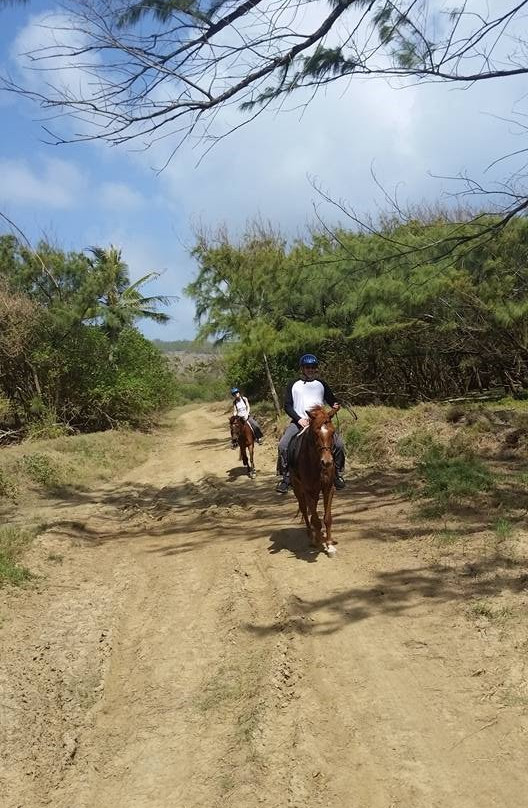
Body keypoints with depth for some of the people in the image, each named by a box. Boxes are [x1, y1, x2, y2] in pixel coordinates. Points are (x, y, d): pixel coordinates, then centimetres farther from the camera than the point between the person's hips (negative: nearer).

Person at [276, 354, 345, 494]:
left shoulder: (321, 384, 16)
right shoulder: (293, 385, 10)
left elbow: (331, 400, 17)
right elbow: (287, 405, 4)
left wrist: (336, 406, -8)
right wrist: (299, 419, -11)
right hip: (299, 421, -1)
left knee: (338, 444, -18)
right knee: (283, 445, -23)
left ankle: (338, 474, 1)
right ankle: (286, 477, -10)